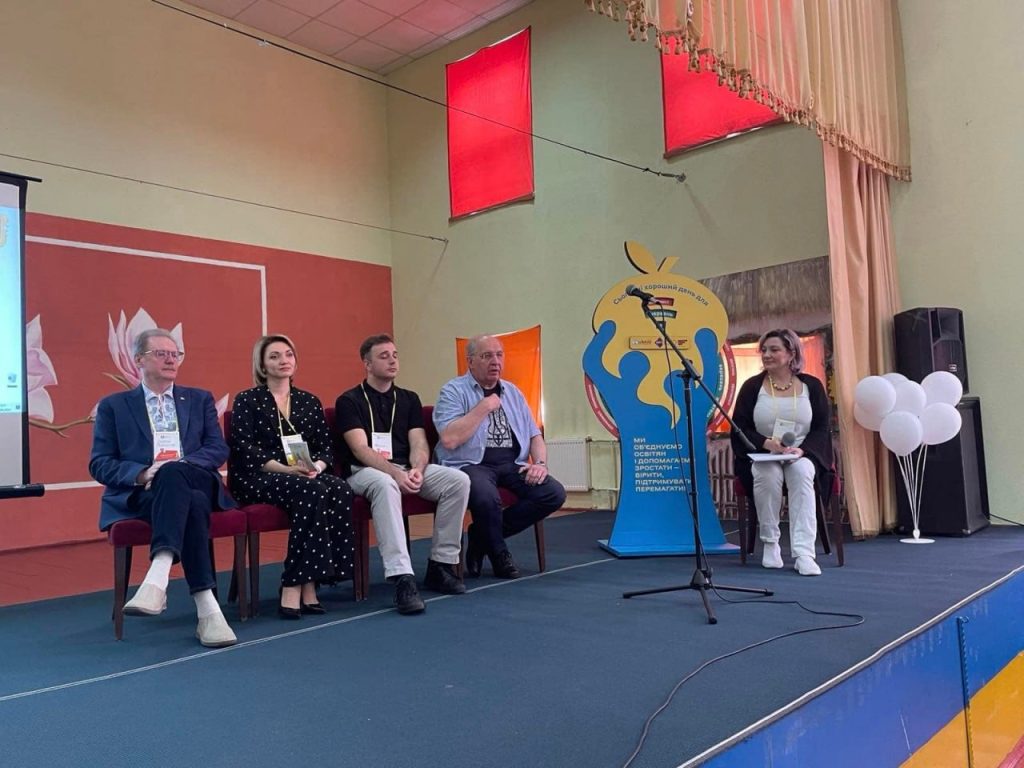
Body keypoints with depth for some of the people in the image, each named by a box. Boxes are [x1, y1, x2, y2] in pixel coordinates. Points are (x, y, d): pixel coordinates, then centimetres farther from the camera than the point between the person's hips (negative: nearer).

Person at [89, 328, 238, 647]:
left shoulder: (200, 400, 22)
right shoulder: (114, 405, 17)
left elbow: (219, 449, 8)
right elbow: (99, 464, 7)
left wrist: (179, 467, -13)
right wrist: (141, 474, -15)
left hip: (196, 484, 1)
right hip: (139, 494, -1)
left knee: (173, 474, -37)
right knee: (191, 502, -37)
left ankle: (158, 576, -50)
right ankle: (207, 609, -44)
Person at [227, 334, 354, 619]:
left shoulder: (310, 402, 18)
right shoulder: (247, 401, 6)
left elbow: (326, 447, 12)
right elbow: (244, 450, -7)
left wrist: (316, 466, -13)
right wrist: (287, 468, -20)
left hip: (306, 477, 4)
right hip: (256, 479, -4)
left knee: (340, 489, -30)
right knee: (312, 491, -35)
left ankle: (302, 584, -28)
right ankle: (296, 585, -29)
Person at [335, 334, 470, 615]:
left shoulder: (409, 399, 16)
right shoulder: (349, 400, 3)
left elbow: (419, 444, 6)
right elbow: (360, 449, -10)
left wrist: (416, 470, -18)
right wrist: (396, 473, -26)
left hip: (407, 469, 5)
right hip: (365, 472, -5)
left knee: (458, 480, -20)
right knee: (385, 484, -40)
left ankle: (441, 566, -11)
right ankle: (402, 578, -44)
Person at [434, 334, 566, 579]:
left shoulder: (513, 392, 17)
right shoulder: (453, 391, -2)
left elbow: (534, 435, 18)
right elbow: (450, 440, -17)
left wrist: (540, 463, -2)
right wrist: (484, 407, -11)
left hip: (512, 465, 6)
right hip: (471, 465, -6)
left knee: (554, 493, -16)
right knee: (486, 496, -38)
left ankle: (483, 536, -1)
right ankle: (498, 552, -4)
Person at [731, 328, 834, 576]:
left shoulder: (812, 386, 6)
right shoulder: (752, 386, 4)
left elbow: (822, 428, 2)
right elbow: (739, 428, 0)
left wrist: (801, 449, -17)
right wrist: (766, 443, -19)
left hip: (802, 455, 0)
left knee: (802, 472, -35)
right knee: (768, 474, -35)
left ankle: (803, 553, -38)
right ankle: (770, 544, -18)